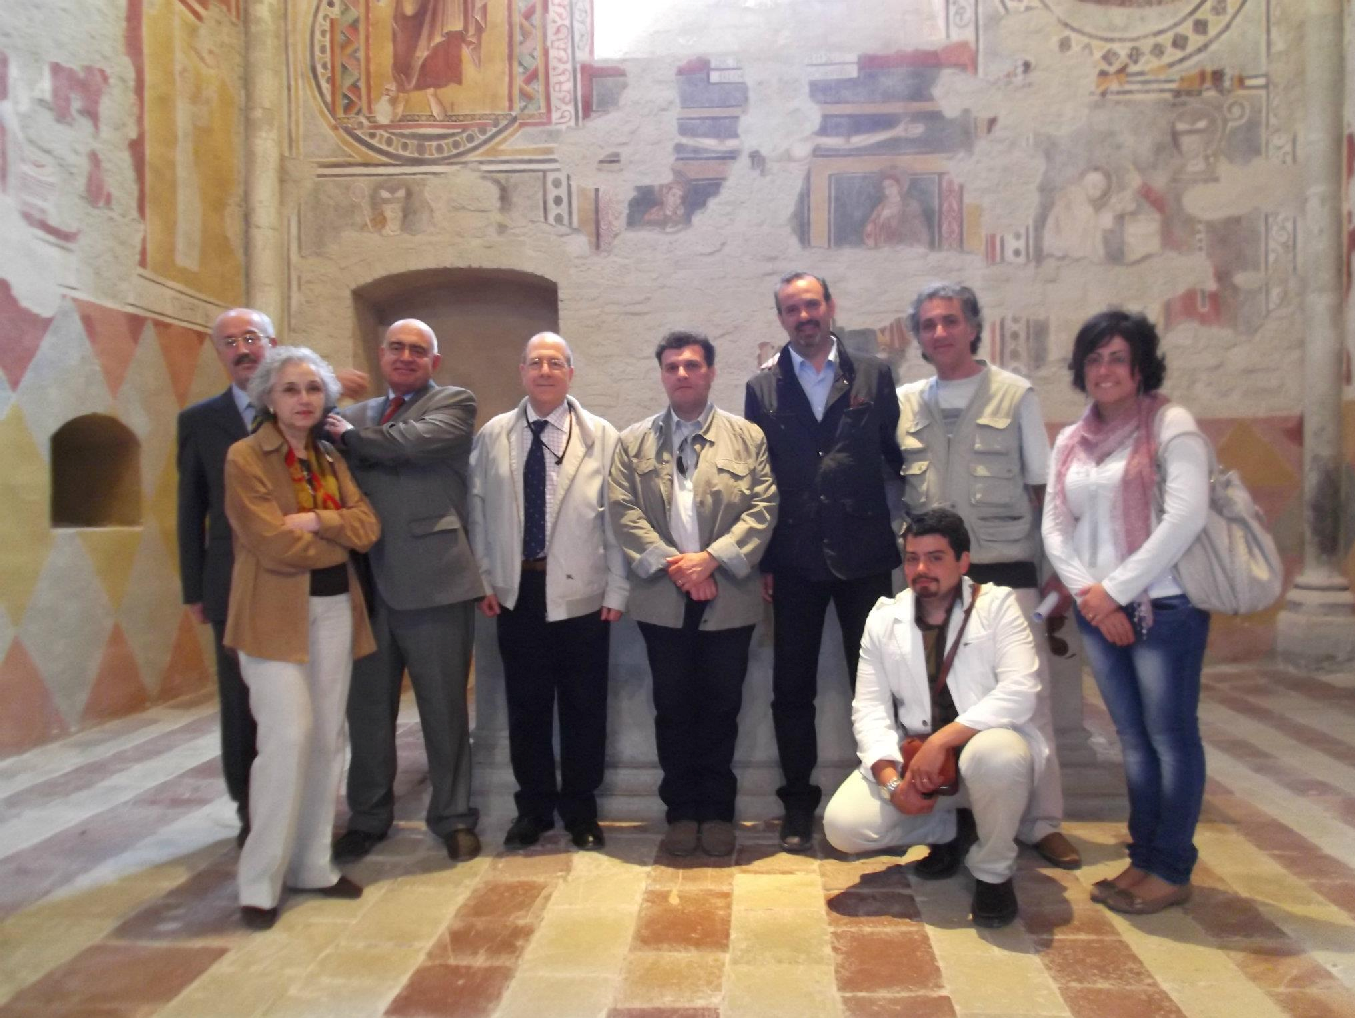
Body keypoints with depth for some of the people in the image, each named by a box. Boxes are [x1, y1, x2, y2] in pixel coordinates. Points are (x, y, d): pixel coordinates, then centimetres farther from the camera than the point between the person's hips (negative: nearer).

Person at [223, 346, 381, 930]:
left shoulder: (330, 458, 13)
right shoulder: (245, 458, -6)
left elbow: (368, 526, 1)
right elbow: (276, 544, -15)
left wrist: (316, 521, -14)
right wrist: (340, 538, -2)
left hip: (336, 609, 6)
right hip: (276, 613, -6)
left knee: (328, 737, 8)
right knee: (289, 736, -13)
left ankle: (312, 865, 21)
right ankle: (260, 883, 1)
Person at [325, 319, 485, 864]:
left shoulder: (454, 404, 2)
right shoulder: (356, 414, 18)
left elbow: (417, 441, -17)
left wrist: (348, 436, -3)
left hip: (432, 580, -5)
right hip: (367, 581, 5)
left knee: (444, 708, 5)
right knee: (367, 708, 13)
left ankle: (453, 816, 21)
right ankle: (368, 817, 30)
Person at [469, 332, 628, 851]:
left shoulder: (601, 436, -1)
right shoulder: (492, 436, 5)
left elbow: (616, 516, -2)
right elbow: (479, 513, 8)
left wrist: (617, 589, -5)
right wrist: (484, 580, 4)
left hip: (582, 593, -1)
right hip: (516, 591, 2)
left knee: (583, 706, 7)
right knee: (526, 705, 11)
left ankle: (580, 809, 25)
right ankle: (533, 807, 28)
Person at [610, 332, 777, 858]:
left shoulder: (747, 437, 6)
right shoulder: (633, 441, 9)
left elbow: (763, 507, -3)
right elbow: (624, 511, 0)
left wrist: (712, 558, -15)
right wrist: (670, 563, -12)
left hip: (729, 596, 0)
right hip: (663, 599, 1)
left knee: (721, 706, 7)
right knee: (673, 707, 8)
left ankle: (717, 810, 21)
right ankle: (681, 810, 21)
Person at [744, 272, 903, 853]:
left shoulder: (873, 375, 6)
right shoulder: (762, 388, 7)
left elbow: (897, 455, 7)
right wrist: (762, 559, 1)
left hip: (864, 556, 0)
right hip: (794, 559, 1)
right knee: (792, 688, 8)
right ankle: (797, 803, 22)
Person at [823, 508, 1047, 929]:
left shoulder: (997, 604, -3)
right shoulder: (883, 618, 6)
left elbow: (1020, 691, -18)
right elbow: (870, 708, -1)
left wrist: (941, 740, -27)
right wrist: (890, 778, -18)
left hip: (985, 743, -3)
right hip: (914, 756, 3)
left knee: (995, 754, -39)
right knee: (842, 824, -18)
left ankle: (993, 872, -7)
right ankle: (953, 829, 12)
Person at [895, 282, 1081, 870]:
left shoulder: (1015, 396, 3)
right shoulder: (904, 403, 8)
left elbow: (1042, 489, 3)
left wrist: (1062, 572, 0)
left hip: (1006, 572, -2)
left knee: (1028, 697, 0)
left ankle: (1042, 824, 16)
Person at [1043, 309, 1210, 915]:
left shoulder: (1170, 424, -5)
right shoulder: (1070, 441, 11)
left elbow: (1186, 515, -16)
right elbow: (1055, 526, 10)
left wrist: (1114, 589, -14)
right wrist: (1089, 593, -6)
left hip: (1164, 606, -5)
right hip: (1098, 610, 5)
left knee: (1170, 735, 2)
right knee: (1132, 738, 12)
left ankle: (1171, 870, 15)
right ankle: (1143, 858, 23)